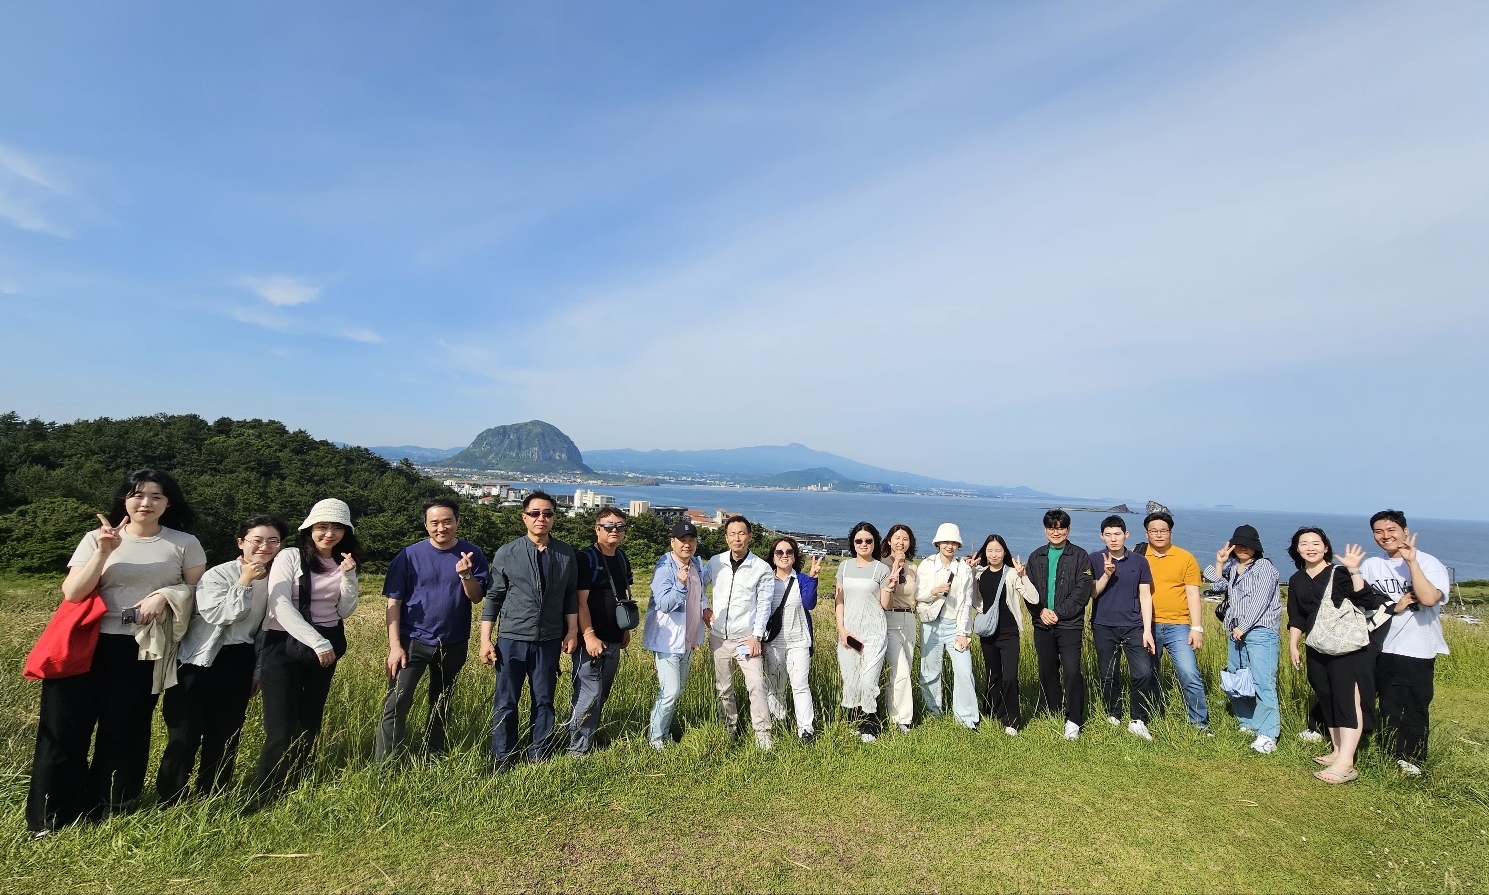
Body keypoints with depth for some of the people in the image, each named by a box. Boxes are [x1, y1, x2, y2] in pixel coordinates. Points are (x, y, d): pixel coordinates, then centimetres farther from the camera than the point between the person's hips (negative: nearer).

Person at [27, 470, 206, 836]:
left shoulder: (184, 543, 2)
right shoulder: (97, 538, 5)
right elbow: (72, 593, -3)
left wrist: (165, 594, -15)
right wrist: (104, 552, -13)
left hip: (142, 652, -1)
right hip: (87, 645, 1)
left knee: (124, 734, 7)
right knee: (63, 730, 4)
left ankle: (110, 817, 21)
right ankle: (47, 820, 20)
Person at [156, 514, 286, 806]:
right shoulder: (218, 574, -10)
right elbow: (218, 615, -22)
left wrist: (258, 671, 12)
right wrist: (244, 583, -26)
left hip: (240, 664, 4)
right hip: (202, 662, -4)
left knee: (225, 737, 10)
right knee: (184, 736, 0)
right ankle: (168, 803, 15)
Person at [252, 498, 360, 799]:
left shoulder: (343, 563, 6)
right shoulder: (289, 557, -8)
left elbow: (345, 611, 1)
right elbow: (279, 606, -17)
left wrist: (348, 576, -14)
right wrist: (317, 642, -21)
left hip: (326, 650, 5)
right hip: (285, 648, -5)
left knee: (310, 724, 12)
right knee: (281, 731, -8)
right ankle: (263, 798, 8)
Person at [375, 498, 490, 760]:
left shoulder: (472, 554, -4)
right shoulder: (409, 555, -7)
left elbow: (476, 597, -4)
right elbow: (394, 602, -6)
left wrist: (465, 574, -24)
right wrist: (395, 646, -12)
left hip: (454, 644, 2)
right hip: (413, 641, -2)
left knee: (441, 706, 15)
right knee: (396, 704, -9)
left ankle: (435, 758, 31)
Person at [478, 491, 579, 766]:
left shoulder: (566, 554, 0)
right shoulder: (506, 553, -5)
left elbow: (571, 596, 7)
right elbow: (494, 597, -1)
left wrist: (572, 632, 4)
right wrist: (485, 639, -3)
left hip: (549, 640, 1)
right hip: (512, 639, -1)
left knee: (544, 701, 10)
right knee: (506, 702, 7)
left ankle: (539, 757, 25)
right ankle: (502, 759, 22)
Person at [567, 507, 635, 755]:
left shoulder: (622, 557, 10)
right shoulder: (587, 558, -12)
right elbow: (581, 601, -16)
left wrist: (626, 629, 17)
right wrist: (589, 636, -20)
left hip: (614, 640, 8)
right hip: (592, 640, -7)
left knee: (602, 694, 15)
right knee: (589, 695, -5)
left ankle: (589, 739, 28)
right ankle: (577, 749, 8)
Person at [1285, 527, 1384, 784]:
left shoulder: (1339, 573, -8)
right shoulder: (1297, 581, 9)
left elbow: (1367, 601, -22)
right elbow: (1296, 618, 14)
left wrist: (1354, 571, -29)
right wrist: (1293, 646, 10)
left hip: (1349, 647, -6)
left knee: (1347, 699, -10)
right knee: (1327, 700, 12)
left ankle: (1346, 764, -13)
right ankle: (1337, 751, 24)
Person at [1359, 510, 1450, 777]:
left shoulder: (1428, 563, -8)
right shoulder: (1370, 566, 4)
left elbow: (1429, 598, -25)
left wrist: (1411, 561, -24)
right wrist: (1394, 607, -10)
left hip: (1418, 651, -3)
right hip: (1384, 649, 3)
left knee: (1415, 708, 5)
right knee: (1389, 707, 12)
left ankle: (1413, 759, 21)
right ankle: (1392, 756, 25)